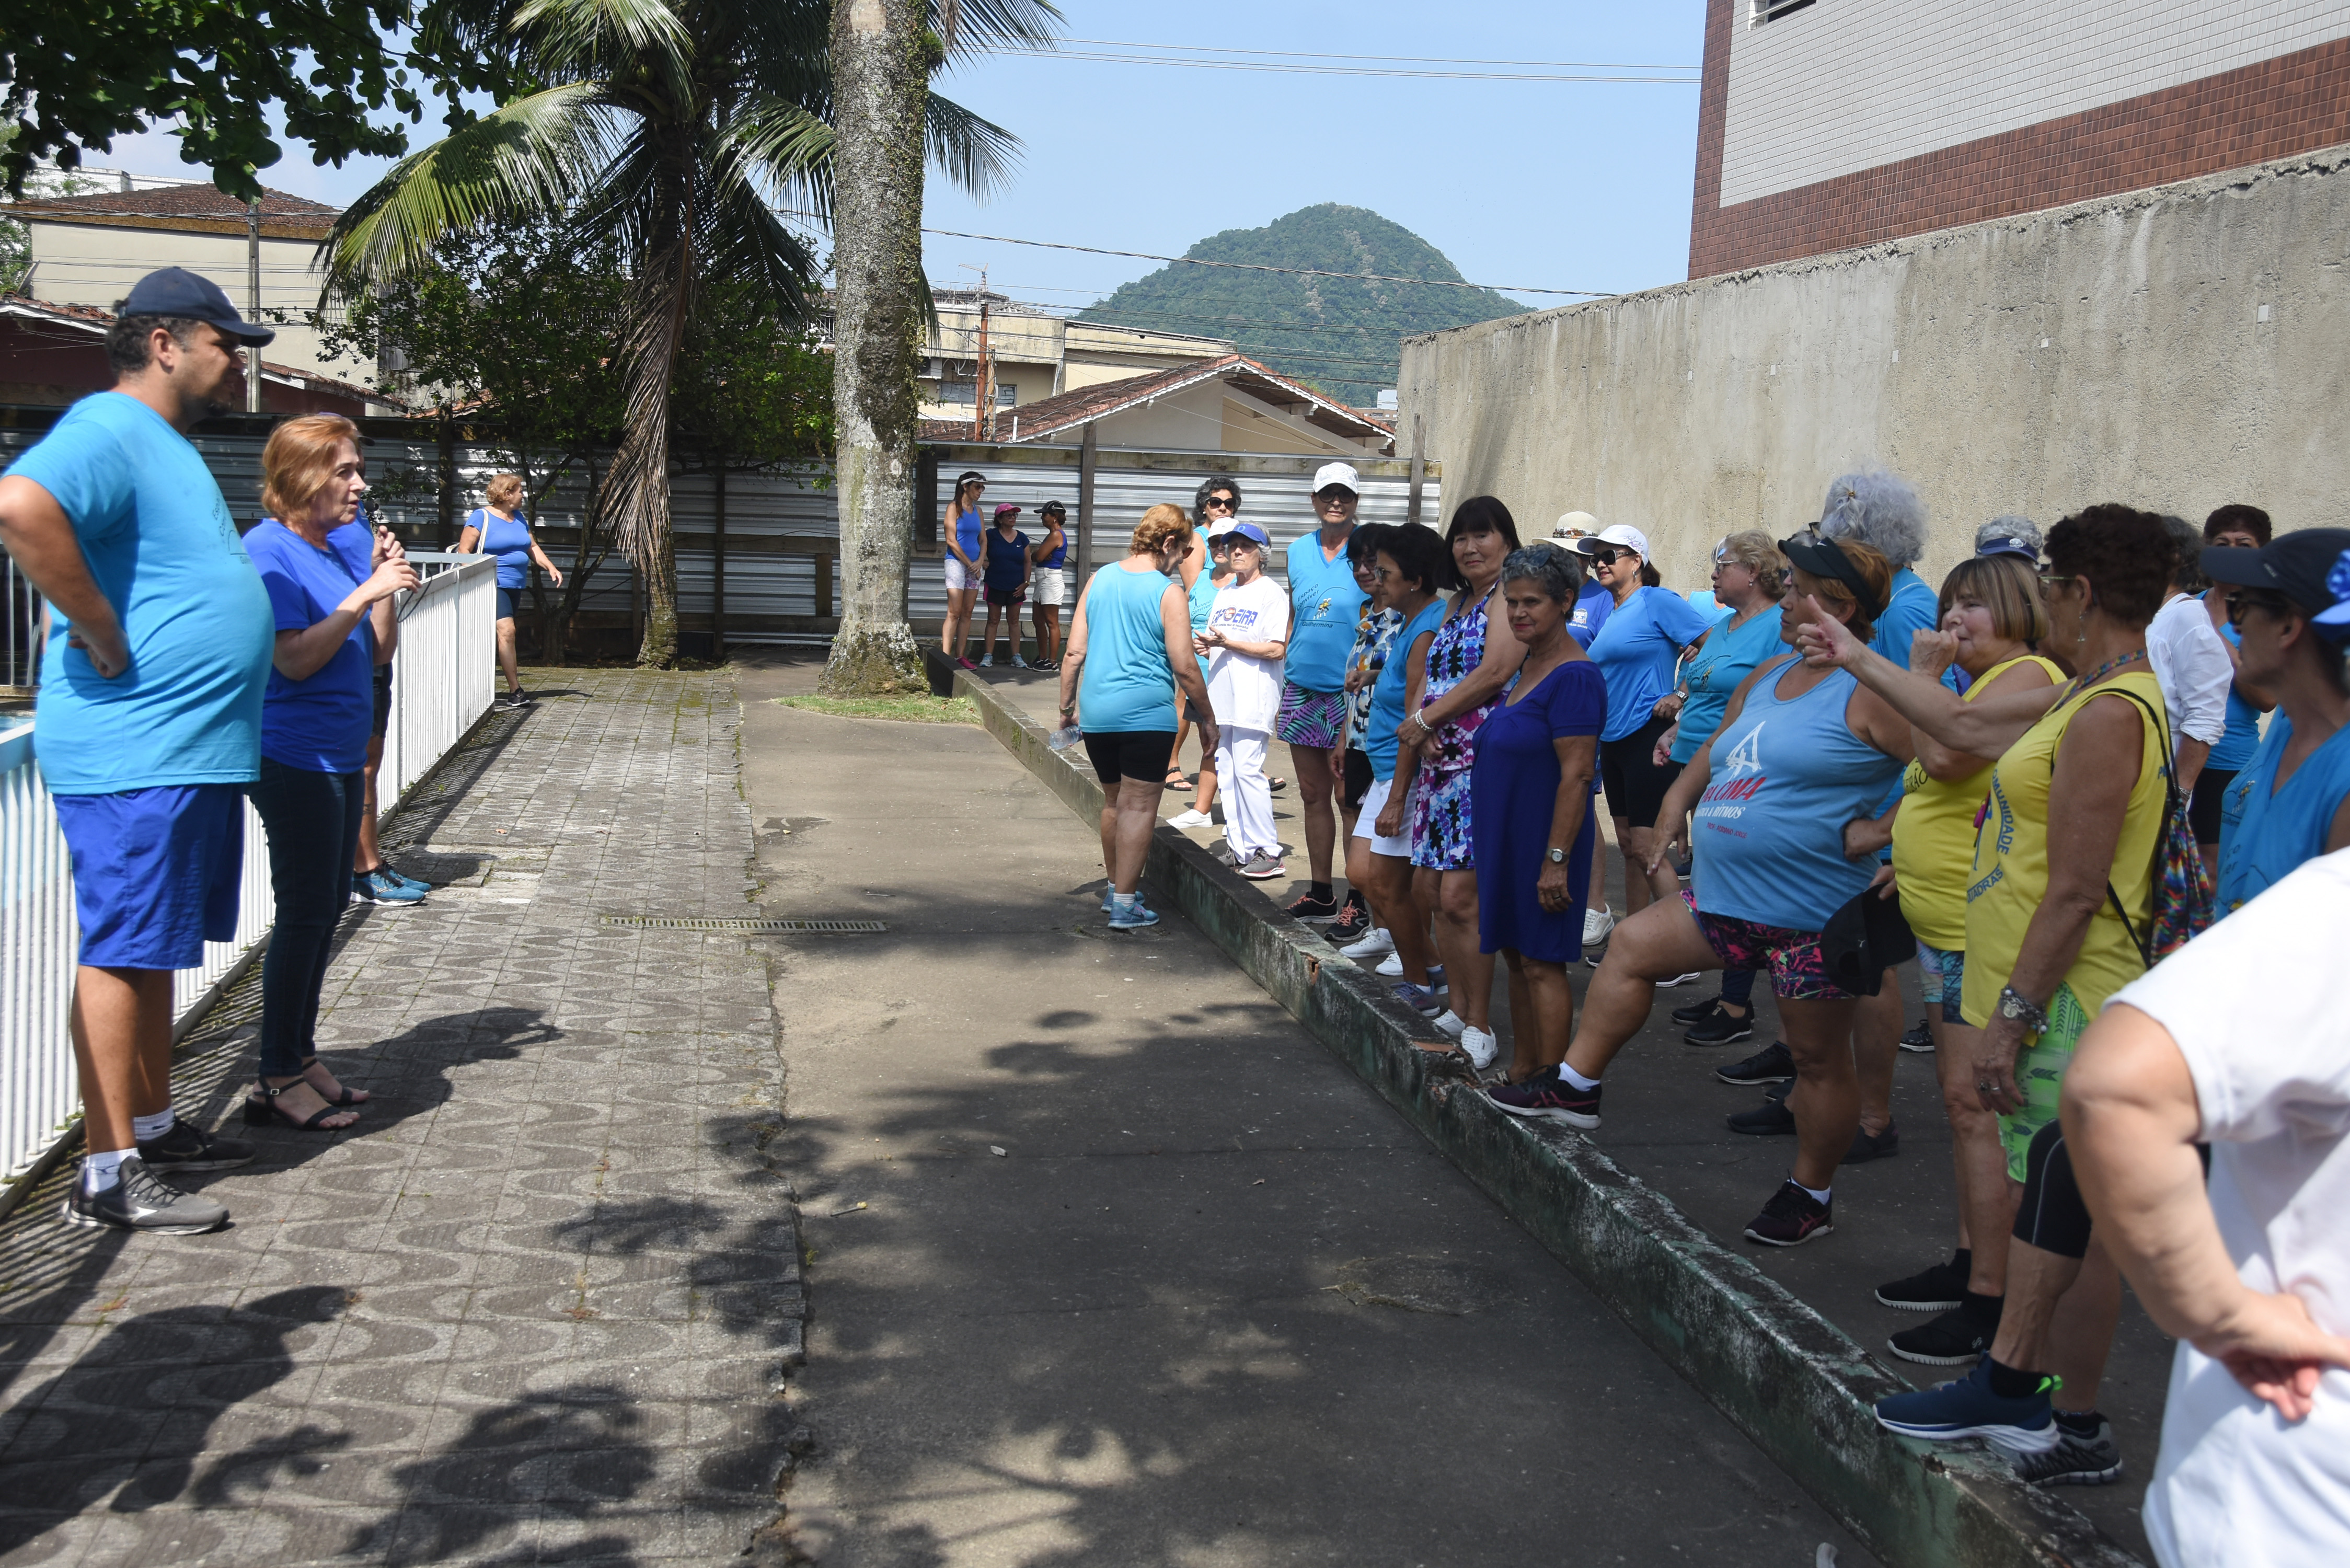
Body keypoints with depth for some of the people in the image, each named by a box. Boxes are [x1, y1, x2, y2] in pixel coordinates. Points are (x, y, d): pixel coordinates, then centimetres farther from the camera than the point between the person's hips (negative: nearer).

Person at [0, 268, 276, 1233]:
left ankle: (153, 1125, 29)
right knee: (123, 952, -5)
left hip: (191, 753, 10)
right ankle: (107, 1173, 2)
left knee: (157, 947, 17)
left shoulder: (167, 445, 19)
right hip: (134, 753, -10)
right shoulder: (108, 431, -14)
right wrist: (103, 637, -26)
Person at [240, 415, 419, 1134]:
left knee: (326, 910, 14)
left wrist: (383, 583, 2)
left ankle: (301, 1055, 24)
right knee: (305, 912, -6)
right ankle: (278, 1078, 3)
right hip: (294, 758, -9)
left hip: (339, 756, 9)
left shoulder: (328, 551, 12)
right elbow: (296, 659, -21)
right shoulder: (267, 550, -13)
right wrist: (365, 594, -23)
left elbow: (373, 650, 15)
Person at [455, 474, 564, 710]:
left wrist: (551, 568, 8)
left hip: (515, 585, 8)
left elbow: (532, 547, 22)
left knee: (504, 634, 8)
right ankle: (515, 691, -18)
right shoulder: (481, 517, -7)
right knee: (506, 630, -18)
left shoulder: (519, 518, 15)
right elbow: (464, 551, -9)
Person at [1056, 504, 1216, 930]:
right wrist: (1207, 718, 1)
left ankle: (1116, 887, 33)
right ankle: (1125, 905, 0)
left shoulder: (1100, 579, 7)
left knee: (1113, 801, 20)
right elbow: (1184, 667, -10)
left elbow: (1075, 652, 8)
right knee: (1139, 807, 0)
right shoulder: (1167, 592, -9)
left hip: (1097, 713, 6)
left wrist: (1067, 705, 16)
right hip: (1147, 715, -6)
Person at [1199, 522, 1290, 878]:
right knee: (1226, 773, 7)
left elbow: (1276, 649, -13)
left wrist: (1228, 642, -16)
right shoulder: (1225, 593, 20)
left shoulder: (1271, 593, -5)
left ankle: (1267, 853, -5)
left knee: (1248, 771, -12)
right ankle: (1239, 850, 12)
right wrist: (1206, 644, 0)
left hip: (1253, 698, -8)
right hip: (1221, 697, 8)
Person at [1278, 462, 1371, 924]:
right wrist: (1283, 681, 14)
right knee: (1312, 795, 11)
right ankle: (1320, 892, 20)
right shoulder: (1298, 551, 11)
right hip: (1302, 690, 5)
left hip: (1350, 695, -5)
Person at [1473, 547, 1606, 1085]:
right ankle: (1521, 1071, 25)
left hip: (1544, 839, -9)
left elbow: (1577, 774, -22)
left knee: (1542, 963, -4)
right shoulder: (1528, 666, 11)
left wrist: (1557, 859, -24)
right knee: (1516, 955, 15)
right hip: (1507, 838, 9)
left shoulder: (1574, 676, -18)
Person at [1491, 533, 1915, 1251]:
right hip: (1731, 897, 9)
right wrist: (1677, 806, 17)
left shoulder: (1866, 693, -14)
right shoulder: (1764, 680, 13)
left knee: (1819, 1056, 5)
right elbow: (1713, 756, 26)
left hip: (1813, 912, -9)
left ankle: (1812, 1194, 22)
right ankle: (1576, 1086, 20)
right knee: (1632, 945, 9)